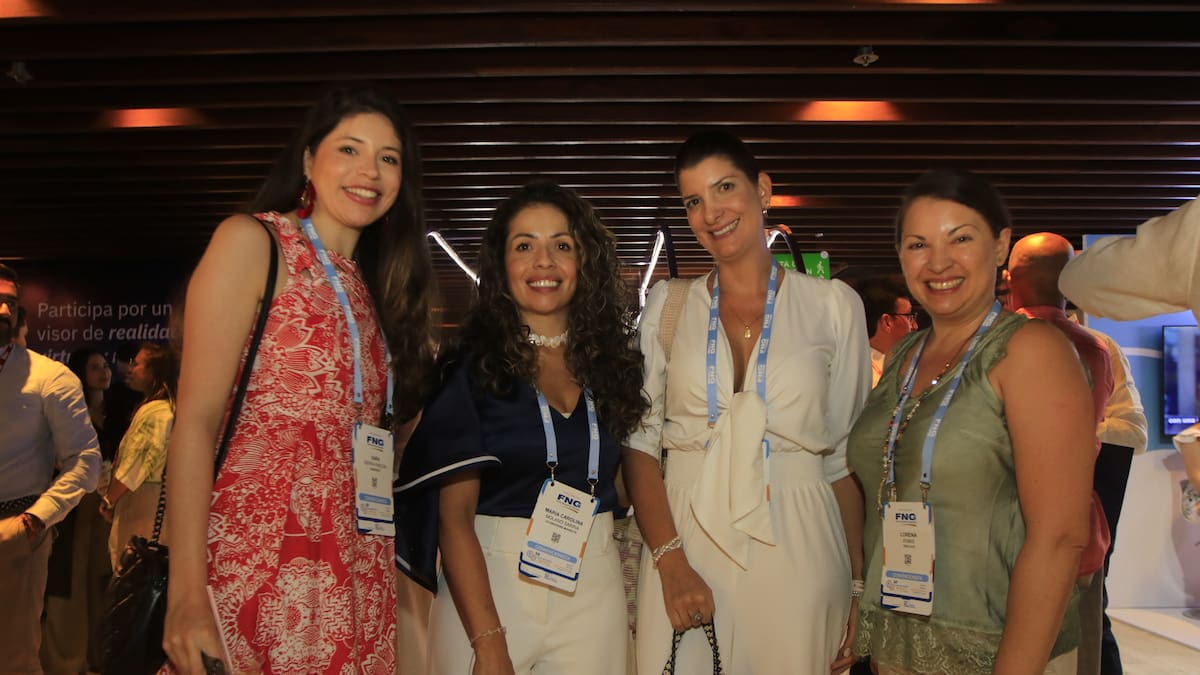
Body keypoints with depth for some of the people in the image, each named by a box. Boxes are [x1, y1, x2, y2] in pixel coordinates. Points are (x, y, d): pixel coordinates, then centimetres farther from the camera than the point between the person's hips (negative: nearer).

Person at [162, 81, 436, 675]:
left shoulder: (373, 287, 16)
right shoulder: (250, 240, -2)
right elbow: (196, 420, -10)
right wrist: (187, 593, -16)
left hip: (357, 576, 6)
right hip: (256, 566, -6)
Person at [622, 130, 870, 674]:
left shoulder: (833, 305, 2)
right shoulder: (666, 305, 5)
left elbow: (847, 453, 4)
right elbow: (638, 440, 1)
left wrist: (858, 582, -1)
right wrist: (669, 560, -10)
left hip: (797, 548, 0)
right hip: (685, 538, 1)